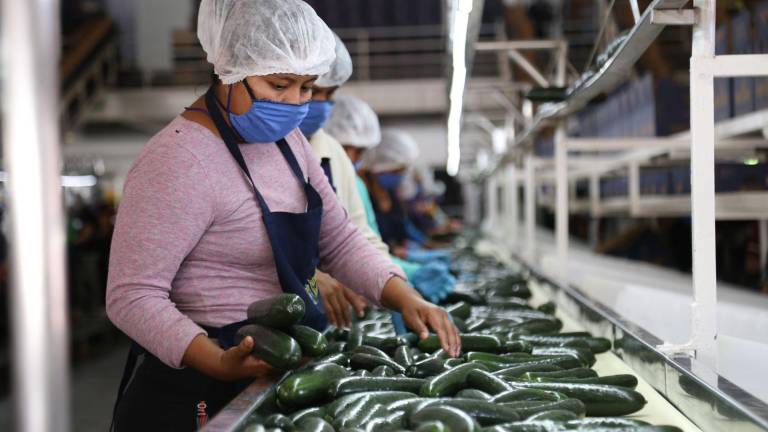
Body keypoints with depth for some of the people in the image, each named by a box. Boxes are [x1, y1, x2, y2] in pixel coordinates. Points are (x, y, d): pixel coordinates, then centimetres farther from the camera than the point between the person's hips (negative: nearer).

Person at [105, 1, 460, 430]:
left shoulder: (285, 138, 6)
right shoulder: (181, 159, -21)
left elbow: (338, 240, 11)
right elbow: (132, 296, -23)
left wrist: (406, 299, -4)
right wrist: (219, 363, -36)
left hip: (283, 379, 8)